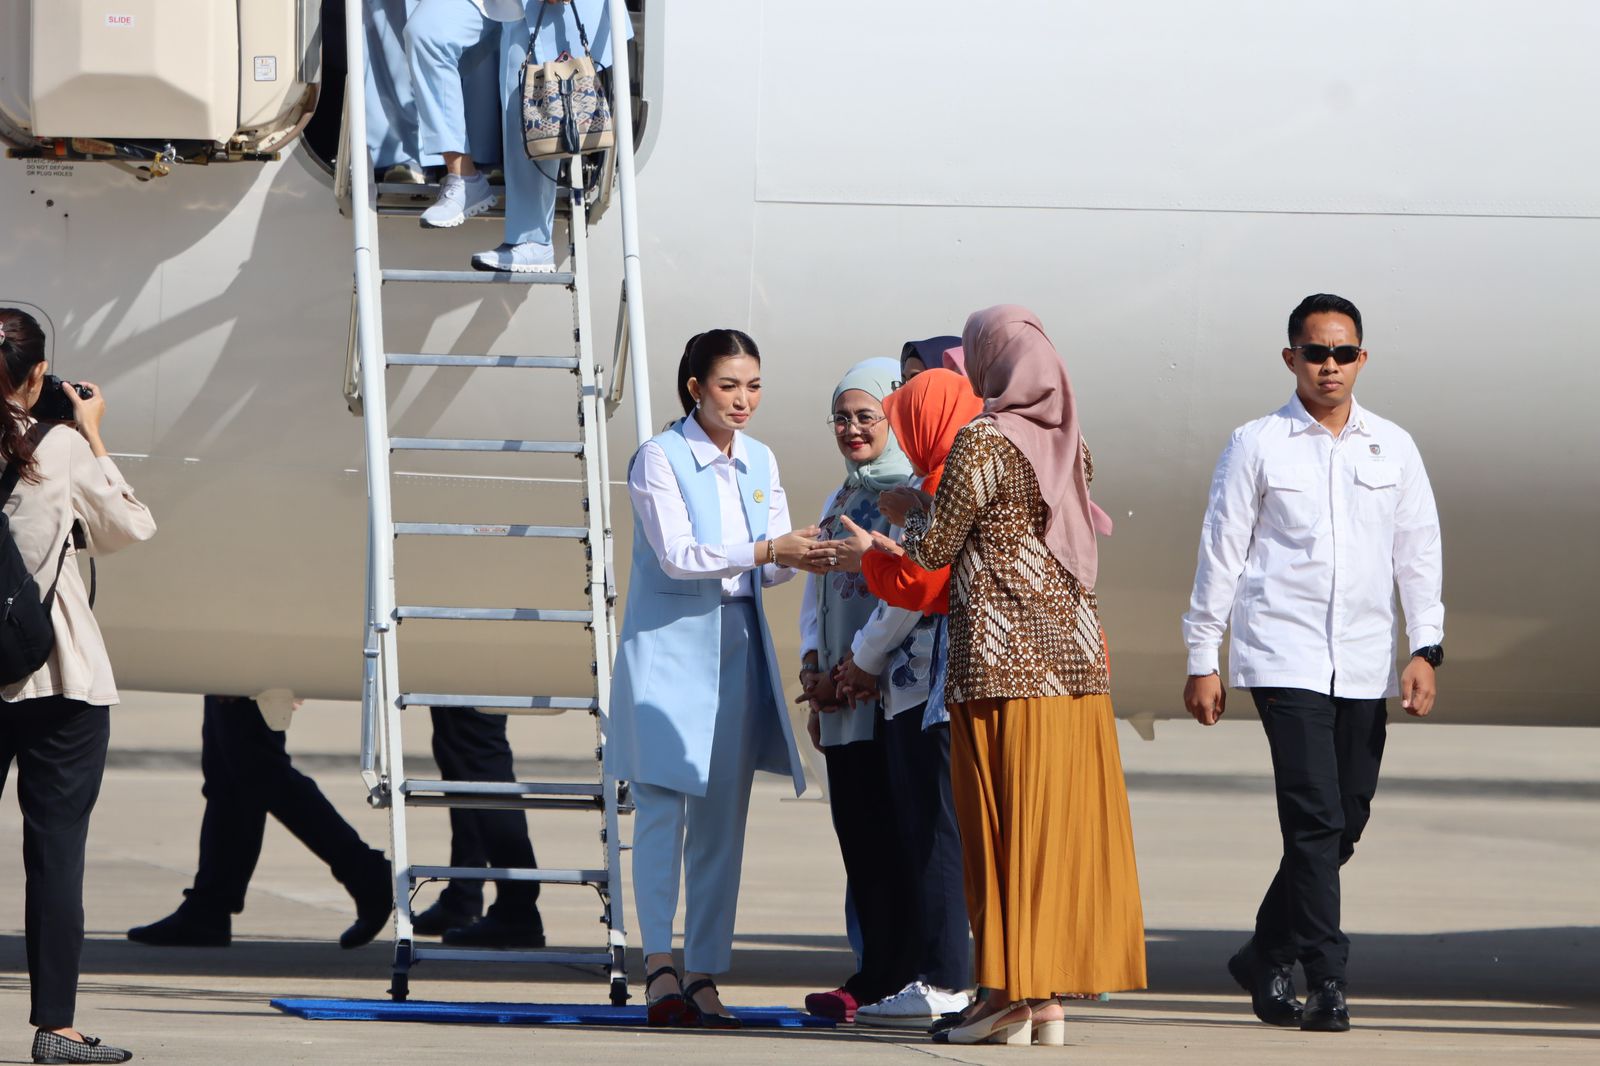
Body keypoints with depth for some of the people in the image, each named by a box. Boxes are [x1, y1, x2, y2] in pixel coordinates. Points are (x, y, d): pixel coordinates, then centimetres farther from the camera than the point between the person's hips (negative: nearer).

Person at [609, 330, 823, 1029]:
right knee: (662, 805, -11)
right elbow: (676, 553, -16)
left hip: (737, 648, 5)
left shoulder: (760, 463, 11)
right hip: (667, 646, -5)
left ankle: (705, 975, 5)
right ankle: (659, 965, -12)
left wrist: (800, 556, -14)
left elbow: (771, 566, 9)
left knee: (723, 816, 3)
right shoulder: (659, 458, -6)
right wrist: (764, 550, -25)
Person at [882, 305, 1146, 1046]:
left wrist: (909, 511, 14)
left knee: (1005, 823, -3)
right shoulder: (1068, 441, 11)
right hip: (1076, 651, 7)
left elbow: (932, 551, -7)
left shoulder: (983, 442, -10)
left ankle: (1010, 994, -3)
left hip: (1003, 659, -7)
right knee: (1069, 820, 5)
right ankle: (1048, 997, 7)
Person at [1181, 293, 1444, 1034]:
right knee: (1315, 818, -13)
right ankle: (1327, 985, -12)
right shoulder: (1257, 445, 1)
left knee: (1344, 823, 8)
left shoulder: (1392, 448, 10)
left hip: (1364, 665, 4)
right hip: (1283, 658, -4)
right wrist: (1202, 660, 2)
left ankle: (1265, 959, 25)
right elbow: (1220, 553, 4)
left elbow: (1419, 551, 11)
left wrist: (1425, 650, 1)